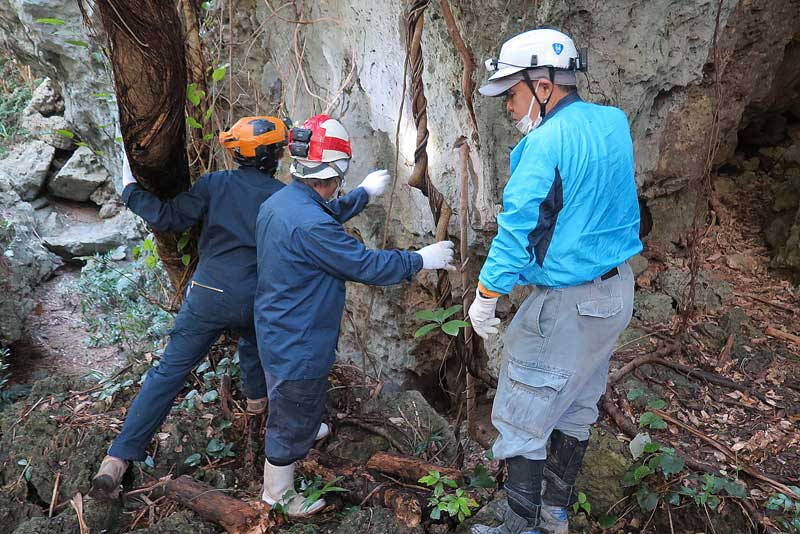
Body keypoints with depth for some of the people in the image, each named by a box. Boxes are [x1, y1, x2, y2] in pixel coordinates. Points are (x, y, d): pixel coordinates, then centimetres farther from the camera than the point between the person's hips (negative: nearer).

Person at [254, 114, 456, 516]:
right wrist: (422, 259, -13)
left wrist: (365, 192, 27)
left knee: (286, 404, 34)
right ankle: (278, 496, 34)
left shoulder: (278, 201, -3)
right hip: (297, 345, -9)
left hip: (277, 331, 9)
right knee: (290, 422, 13)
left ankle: (305, 432, 62)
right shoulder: (308, 224, -34)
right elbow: (367, 266, -27)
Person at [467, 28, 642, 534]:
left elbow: (517, 228, -21)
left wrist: (485, 298, -11)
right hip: (617, 289, 9)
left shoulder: (547, 142, -21)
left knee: (522, 423, 6)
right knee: (577, 408, 21)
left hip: (567, 305, -9)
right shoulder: (614, 122, 3)